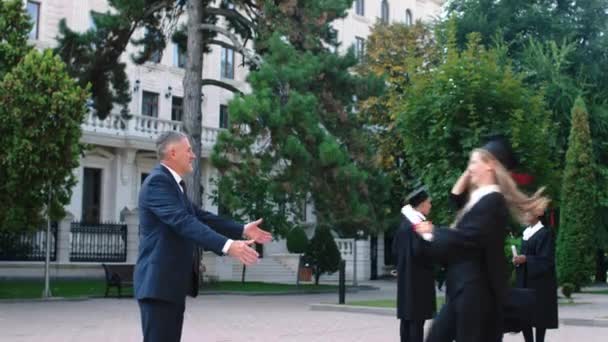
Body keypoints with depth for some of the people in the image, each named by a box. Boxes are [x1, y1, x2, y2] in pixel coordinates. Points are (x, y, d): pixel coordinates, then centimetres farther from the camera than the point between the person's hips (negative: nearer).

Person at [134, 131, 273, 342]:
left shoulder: (174, 183, 16)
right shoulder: (158, 182, -16)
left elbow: (199, 217, 20)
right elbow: (184, 222, -28)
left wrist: (242, 230, 17)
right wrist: (227, 245, -36)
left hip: (173, 282, 10)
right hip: (159, 282, -10)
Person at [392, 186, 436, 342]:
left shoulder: (404, 224, 12)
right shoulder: (419, 224, -16)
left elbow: (395, 250, 16)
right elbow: (420, 251, -22)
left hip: (405, 276, 9)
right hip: (419, 277, -9)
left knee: (407, 318, 10)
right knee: (417, 319, -7)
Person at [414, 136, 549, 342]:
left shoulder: (492, 200, -15)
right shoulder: (479, 197, 14)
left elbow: (467, 237, -24)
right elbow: (456, 197, 33)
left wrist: (433, 231, -11)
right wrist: (467, 174, 17)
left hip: (476, 287, -10)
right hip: (464, 286, 10)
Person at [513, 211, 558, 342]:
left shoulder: (545, 233, -10)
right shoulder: (526, 232, 13)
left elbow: (546, 259, -15)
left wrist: (525, 259, -19)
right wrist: (518, 259, 1)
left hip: (540, 282, -7)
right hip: (524, 281, 7)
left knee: (540, 315, -1)